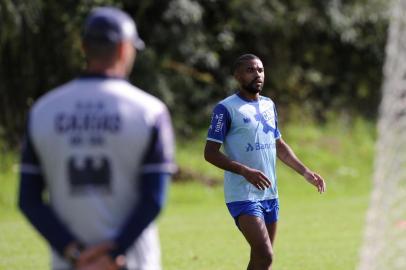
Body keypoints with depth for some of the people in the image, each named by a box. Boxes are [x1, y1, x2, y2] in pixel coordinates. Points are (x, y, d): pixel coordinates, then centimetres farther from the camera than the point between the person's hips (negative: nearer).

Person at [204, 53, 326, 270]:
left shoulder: (268, 105, 14)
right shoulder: (226, 108, -8)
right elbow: (210, 153, -13)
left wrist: (305, 173, 15)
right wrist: (246, 172, -24)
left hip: (269, 194, 7)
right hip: (242, 195, -7)